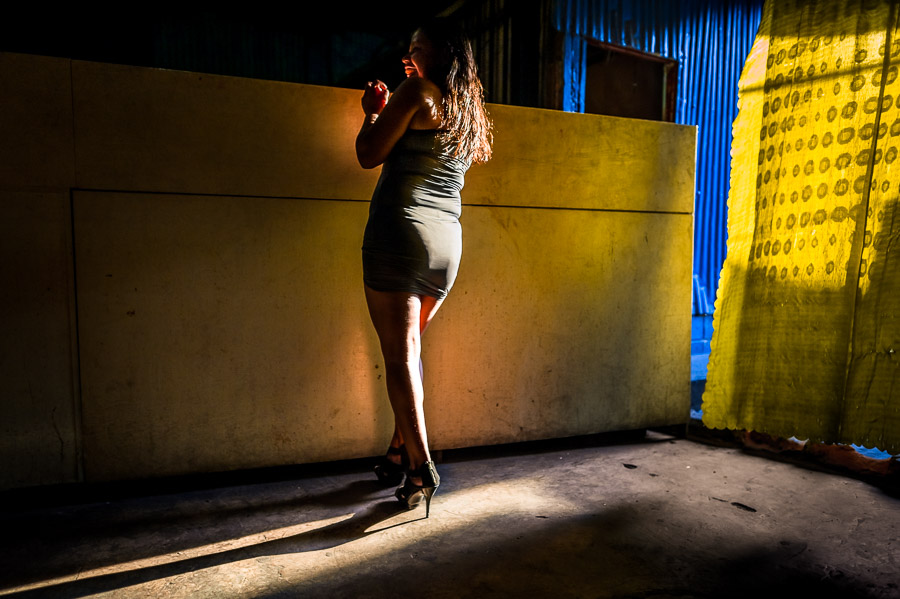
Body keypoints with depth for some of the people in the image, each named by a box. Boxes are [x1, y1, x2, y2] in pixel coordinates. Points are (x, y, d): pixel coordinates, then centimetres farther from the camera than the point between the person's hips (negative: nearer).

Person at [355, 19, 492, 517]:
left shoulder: (417, 93, -3)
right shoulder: (468, 110, 20)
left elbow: (369, 156, -5)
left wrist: (373, 111, 13)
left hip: (400, 231, -7)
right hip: (448, 241, 8)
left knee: (400, 354, -5)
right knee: (408, 350, 16)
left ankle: (420, 469, -6)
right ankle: (401, 449, 22)